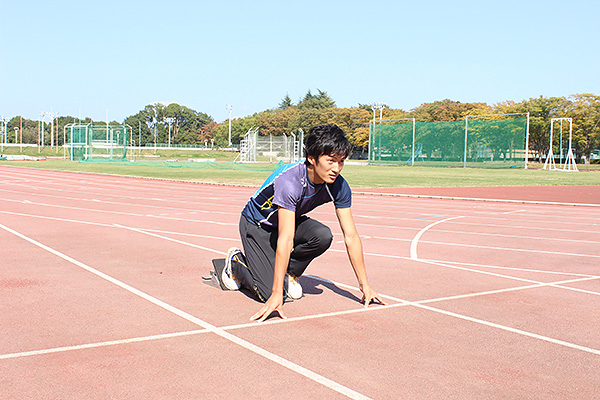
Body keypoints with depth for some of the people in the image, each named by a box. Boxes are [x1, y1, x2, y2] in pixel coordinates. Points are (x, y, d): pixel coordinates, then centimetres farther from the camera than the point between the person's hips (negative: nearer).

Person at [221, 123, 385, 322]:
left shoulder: (339, 186, -19)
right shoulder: (290, 181, -37)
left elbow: (351, 236, -13)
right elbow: (285, 240, -42)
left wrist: (364, 286, -13)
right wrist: (277, 296, -42)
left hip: (292, 220, 5)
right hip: (256, 225, -5)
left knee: (323, 236, -28)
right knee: (270, 293, -18)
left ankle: (289, 273, 1)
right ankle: (237, 262, 13)